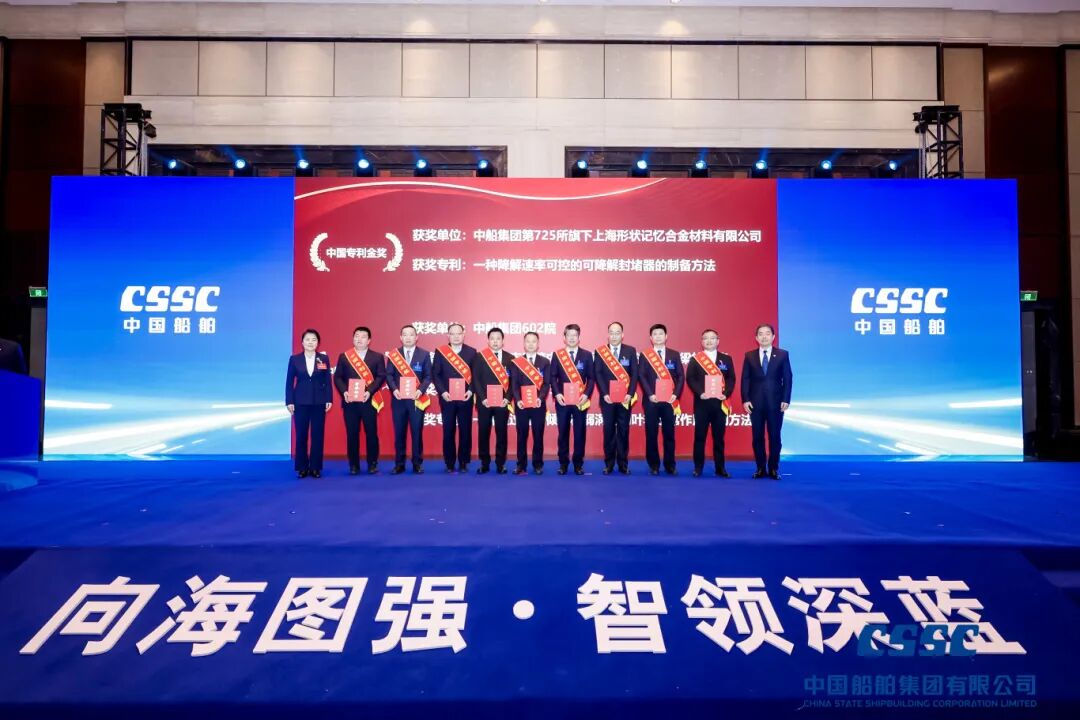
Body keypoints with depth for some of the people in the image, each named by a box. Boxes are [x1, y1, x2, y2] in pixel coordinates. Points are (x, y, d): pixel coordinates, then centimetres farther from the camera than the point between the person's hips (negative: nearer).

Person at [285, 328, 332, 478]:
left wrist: (329, 399, -2)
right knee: (301, 436, 2)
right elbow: (289, 381, 2)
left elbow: (328, 381, 4)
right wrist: (289, 401, -4)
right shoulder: (295, 359, 3)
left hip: (319, 402, 0)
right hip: (301, 402, 0)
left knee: (317, 435, 3)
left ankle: (315, 468, 11)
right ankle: (302, 468, 11)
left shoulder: (324, 359, 4)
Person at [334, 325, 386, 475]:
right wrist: (344, 392, -11)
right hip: (349, 401, 1)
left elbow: (381, 377, -2)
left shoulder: (377, 357, 7)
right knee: (351, 434, 3)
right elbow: (337, 377, 6)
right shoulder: (343, 356, 11)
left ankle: (372, 464, 11)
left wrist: (369, 392, -15)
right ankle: (353, 465, 11)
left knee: (371, 433, 1)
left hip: (369, 401, -1)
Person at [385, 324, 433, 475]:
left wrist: (421, 390, -15)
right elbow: (389, 375, 3)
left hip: (417, 399, -1)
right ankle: (399, 464, 13)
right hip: (398, 399, 1)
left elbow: (428, 376, 0)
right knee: (399, 432, 5)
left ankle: (417, 463, 12)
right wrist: (394, 389, -14)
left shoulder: (424, 354, 4)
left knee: (417, 432, 3)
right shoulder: (393, 354, 7)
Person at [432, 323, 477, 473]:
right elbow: (435, 374, 1)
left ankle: (463, 463, 13)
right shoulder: (440, 351, 4)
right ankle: (449, 463, 13)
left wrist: (471, 390, -12)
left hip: (465, 398, 0)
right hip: (447, 398, 0)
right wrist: (442, 392, -11)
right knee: (448, 432, 4)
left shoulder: (472, 352, 4)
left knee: (465, 431, 3)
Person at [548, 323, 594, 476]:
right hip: (562, 400, 0)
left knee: (579, 433, 4)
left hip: (580, 400, 0)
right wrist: (557, 394, -12)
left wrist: (586, 394, -11)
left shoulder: (586, 355, 5)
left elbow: (591, 378, 2)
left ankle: (578, 464, 14)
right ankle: (563, 463, 14)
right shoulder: (557, 355, 5)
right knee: (563, 432, 5)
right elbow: (552, 377, 2)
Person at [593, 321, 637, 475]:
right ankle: (609, 464, 11)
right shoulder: (600, 351, 3)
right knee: (609, 430, 4)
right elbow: (598, 374, -2)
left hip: (624, 398, 0)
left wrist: (630, 394, -11)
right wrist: (605, 394, -13)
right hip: (607, 398, 0)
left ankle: (623, 464, 11)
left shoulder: (630, 351, 5)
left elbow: (634, 374, 0)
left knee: (623, 430, 4)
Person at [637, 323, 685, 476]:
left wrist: (675, 394, -9)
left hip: (669, 400, 1)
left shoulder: (674, 355, 9)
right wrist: (650, 394, -14)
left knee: (669, 433, 4)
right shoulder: (645, 355, 5)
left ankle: (670, 465, 13)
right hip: (651, 400, -1)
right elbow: (641, 376, -2)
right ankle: (654, 465, 11)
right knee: (651, 433, 1)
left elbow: (681, 376, 4)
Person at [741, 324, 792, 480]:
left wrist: (785, 400, -7)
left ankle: (774, 469, 13)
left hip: (775, 402, -1)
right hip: (755, 402, 1)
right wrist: (745, 400, -6)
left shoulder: (782, 354, 4)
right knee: (757, 437, 5)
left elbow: (787, 378, 1)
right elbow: (745, 379, 3)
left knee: (774, 436, 3)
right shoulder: (749, 356, 7)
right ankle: (760, 468, 13)